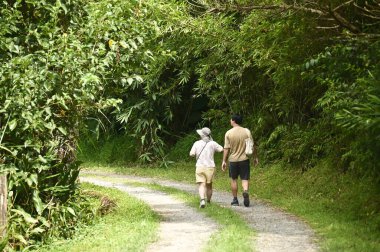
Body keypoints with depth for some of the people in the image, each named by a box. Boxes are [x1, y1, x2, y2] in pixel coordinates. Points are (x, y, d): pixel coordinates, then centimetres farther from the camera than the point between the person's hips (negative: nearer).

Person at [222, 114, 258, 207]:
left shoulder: (228, 133, -6)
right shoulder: (246, 131, -4)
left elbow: (226, 148, -6)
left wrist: (224, 161, 1)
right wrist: (255, 157, 10)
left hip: (233, 160, 0)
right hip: (244, 159, 0)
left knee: (234, 179, 13)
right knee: (245, 179, 3)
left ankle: (235, 200, 16)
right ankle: (245, 192, -25)